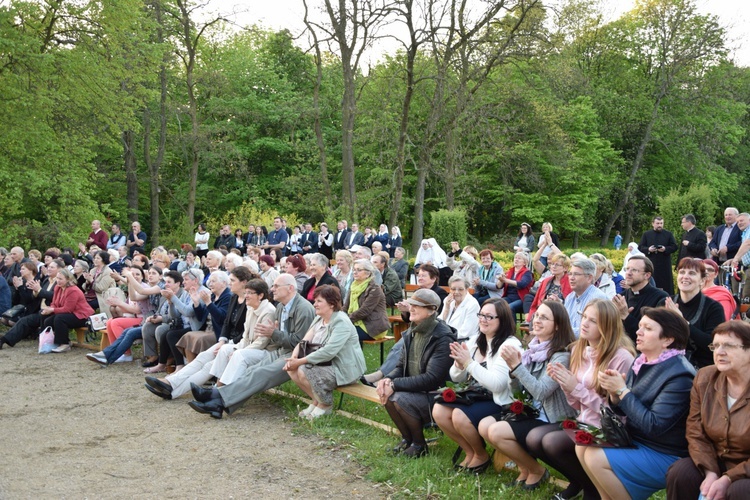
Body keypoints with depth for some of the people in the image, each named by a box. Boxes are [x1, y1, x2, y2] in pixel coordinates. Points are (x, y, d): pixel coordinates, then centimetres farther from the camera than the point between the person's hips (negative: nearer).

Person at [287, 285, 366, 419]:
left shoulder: (341, 323, -21)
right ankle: (316, 400, 10)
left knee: (304, 372, -25)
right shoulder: (319, 319, 8)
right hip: (327, 363, 9)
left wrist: (300, 361, -29)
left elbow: (328, 351, -30)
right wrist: (293, 357, -19)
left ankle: (325, 404, -1)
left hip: (344, 369, -9)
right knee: (292, 368, -6)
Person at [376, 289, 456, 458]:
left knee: (401, 399, -28)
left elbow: (432, 379, -25)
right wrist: (388, 379, -14)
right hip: (415, 389, 7)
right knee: (386, 394, -16)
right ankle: (407, 438, 6)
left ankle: (419, 445, -2)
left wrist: (395, 384, -25)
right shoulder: (412, 332, 5)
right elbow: (401, 366, 10)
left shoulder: (443, 338, -20)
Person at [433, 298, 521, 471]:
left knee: (460, 415, -28)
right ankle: (470, 452, 7)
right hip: (474, 397, 8)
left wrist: (469, 363, -25)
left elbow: (497, 384, -26)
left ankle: (482, 456, 0)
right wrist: (460, 364, -13)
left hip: (499, 402, -8)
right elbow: (456, 378, 10)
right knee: (438, 411, -13)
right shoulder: (475, 340, 7)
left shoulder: (509, 345, -16)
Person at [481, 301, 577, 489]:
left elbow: (540, 392, -27)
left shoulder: (561, 355, -18)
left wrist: (517, 365, -29)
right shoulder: (534, 348, 6)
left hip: (551, 420, -8)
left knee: (496, 432, -21)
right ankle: (524, 466, 12)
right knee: (484, 425, -5)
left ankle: (536, 470, 3)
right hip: (531, 411, 8)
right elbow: (517, 388, 9)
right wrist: (512, 367, -11)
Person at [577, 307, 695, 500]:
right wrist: (614, 392, -12)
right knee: (583, 446, -3)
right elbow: (623, 410, 10)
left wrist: (622, 390, -22)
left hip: (665, 456, -8)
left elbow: (654, 426, -27)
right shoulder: (642, 362, 3)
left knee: (596, 458, -21)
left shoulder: (680, 375, -22)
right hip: (636, 441, 8)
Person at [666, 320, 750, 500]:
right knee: (679, 473, -20)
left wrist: (727, 479, -22)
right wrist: (710, 473, -15)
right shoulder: (704, 378, -2)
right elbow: (695, 432, -2)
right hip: (716, 463, 4)